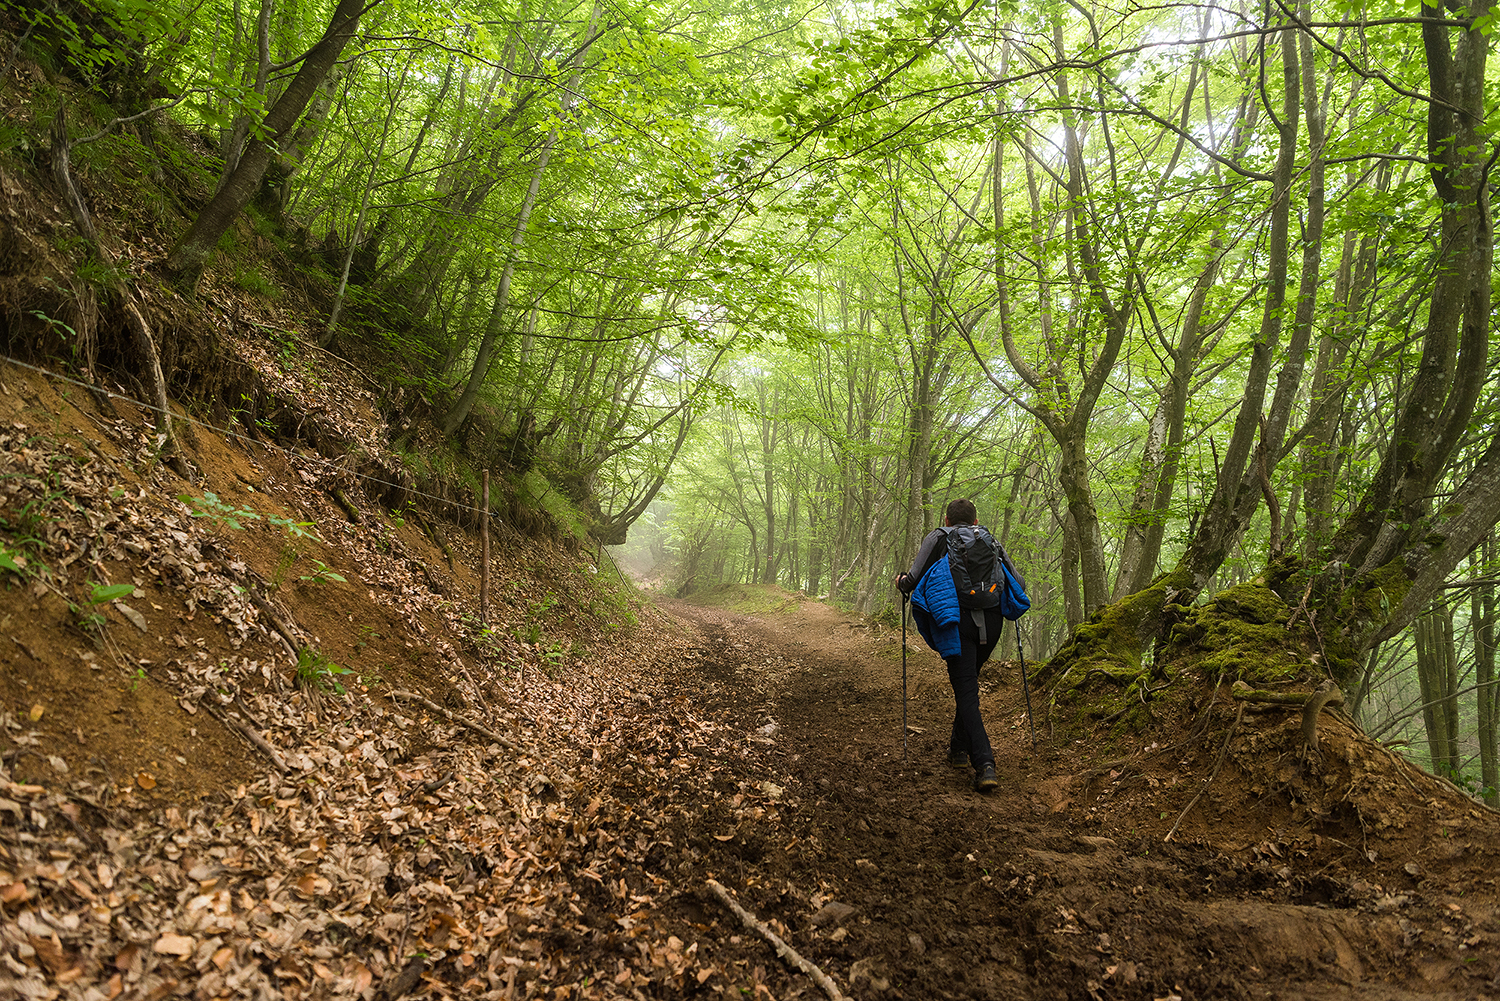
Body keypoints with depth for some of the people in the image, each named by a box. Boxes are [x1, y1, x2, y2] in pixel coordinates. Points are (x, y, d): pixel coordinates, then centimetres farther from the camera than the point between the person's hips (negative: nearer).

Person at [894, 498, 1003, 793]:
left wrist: (901, 581, 22)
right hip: (991, 620, 4)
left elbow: (913, 580, 0)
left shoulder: (938, 537, 12)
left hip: (958, 620, -4)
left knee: (967, 692, -4)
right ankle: (959, 749, 31)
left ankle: (984, 765, -16)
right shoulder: (989, 540, 21)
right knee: (967, 683, 23)